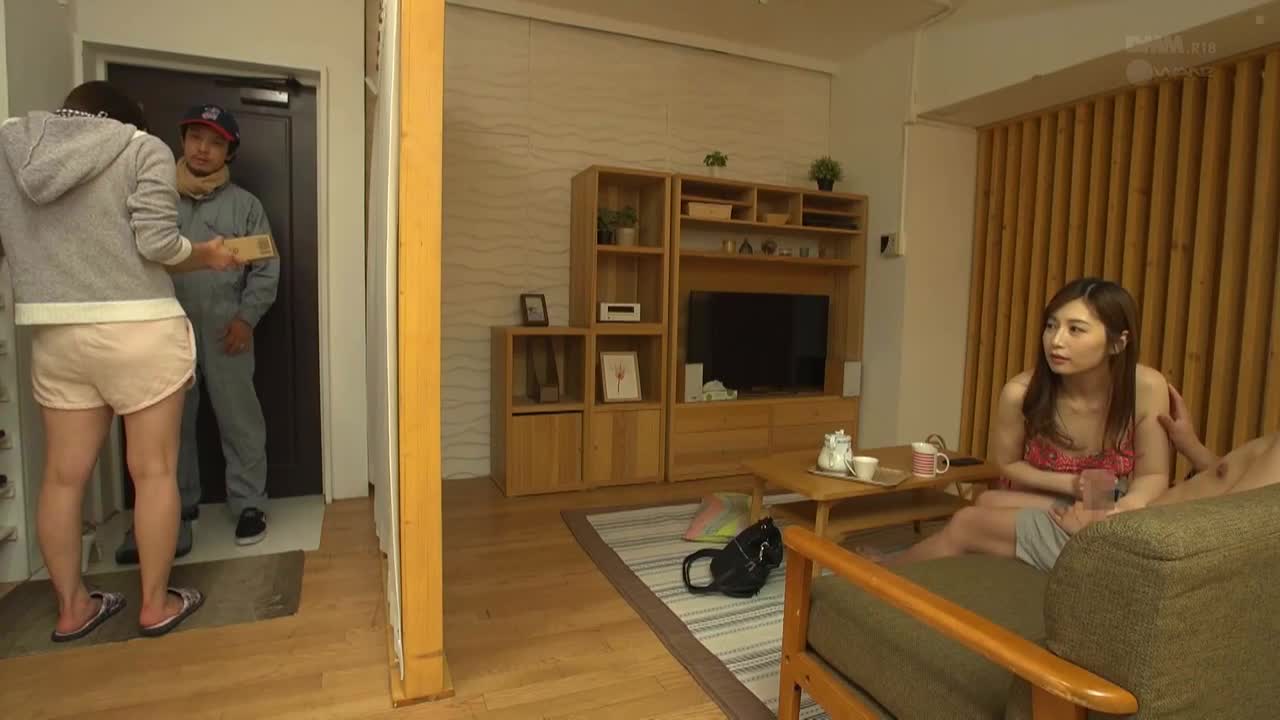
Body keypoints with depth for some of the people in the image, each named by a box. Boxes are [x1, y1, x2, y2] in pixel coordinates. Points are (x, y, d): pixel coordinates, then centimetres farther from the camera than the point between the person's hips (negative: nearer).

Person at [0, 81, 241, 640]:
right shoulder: (142, 149, -1)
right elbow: (157, 243, -13)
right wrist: (208, 257, 5)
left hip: (54, 332, 5)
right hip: (138, 329, -5)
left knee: (64, 474, 14)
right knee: (154, 470, 5)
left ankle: (72, 607, 27)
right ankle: (156, 604, 16)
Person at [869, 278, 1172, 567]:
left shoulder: (1147, 388, -27)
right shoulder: (1021, 393, -23)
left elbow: (1153, 476, -15)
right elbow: (1007, 463, -5)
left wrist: (1115, 516, -35)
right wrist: (1070, 485, -19)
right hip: (1043, 507, 3)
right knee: (989, 502, -24)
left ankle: (887, 569, 5)